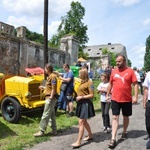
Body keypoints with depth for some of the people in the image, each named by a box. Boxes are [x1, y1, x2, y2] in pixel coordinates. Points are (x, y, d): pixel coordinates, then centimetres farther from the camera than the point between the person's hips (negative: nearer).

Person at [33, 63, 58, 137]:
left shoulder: (52, 76, -15)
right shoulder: (49, 76, 15)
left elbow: (53, 89, -19)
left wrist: (50, 98, -22)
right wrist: (43, 87, 24)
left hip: (50, 98, -10)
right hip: (49, 97, 10)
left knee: (45, 115, -3)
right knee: (51, 114, 14)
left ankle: (41, 131, 6)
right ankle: (54, 130, 22)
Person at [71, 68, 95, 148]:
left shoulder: (89, 83, -13)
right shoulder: (82, 82, 14)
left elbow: (91, 95, -15)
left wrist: (81, 97, -20)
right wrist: (78, 97, 4)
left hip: (86, 104, -9)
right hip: (81, 103, 9)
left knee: (81, 122, -8)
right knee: (84, 121, 18)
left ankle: (78, 142, -3)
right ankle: (90, 135, 36)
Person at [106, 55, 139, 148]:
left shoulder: (130, 71, -6)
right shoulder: (114, 71, 3)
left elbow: (135, 84, -6)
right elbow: (110, 84, 12)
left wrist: (136, 96, -13)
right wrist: (107, 95, 12)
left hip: (127, 99, -1)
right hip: (115, 99, 2)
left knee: (126, 117, 16)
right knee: (115, 117, -1)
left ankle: (124, 132, 38)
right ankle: (113, 139, 1)